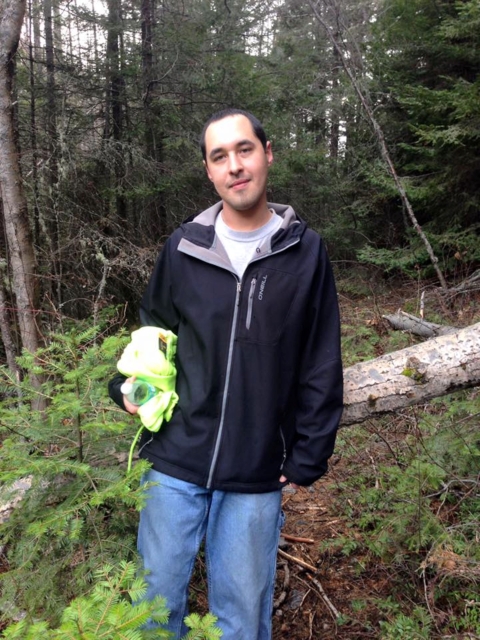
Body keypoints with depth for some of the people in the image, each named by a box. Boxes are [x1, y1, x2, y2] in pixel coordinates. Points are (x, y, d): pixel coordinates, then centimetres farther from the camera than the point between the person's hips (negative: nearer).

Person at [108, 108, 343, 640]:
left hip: (257, 475, -1)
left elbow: (321, 369, -2)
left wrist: (307, 460, -3)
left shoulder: (305, 252, -4)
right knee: (157, 596, 17)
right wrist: (128, 384, -3)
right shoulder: (183, 246, -1)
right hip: (175, 459, 2)